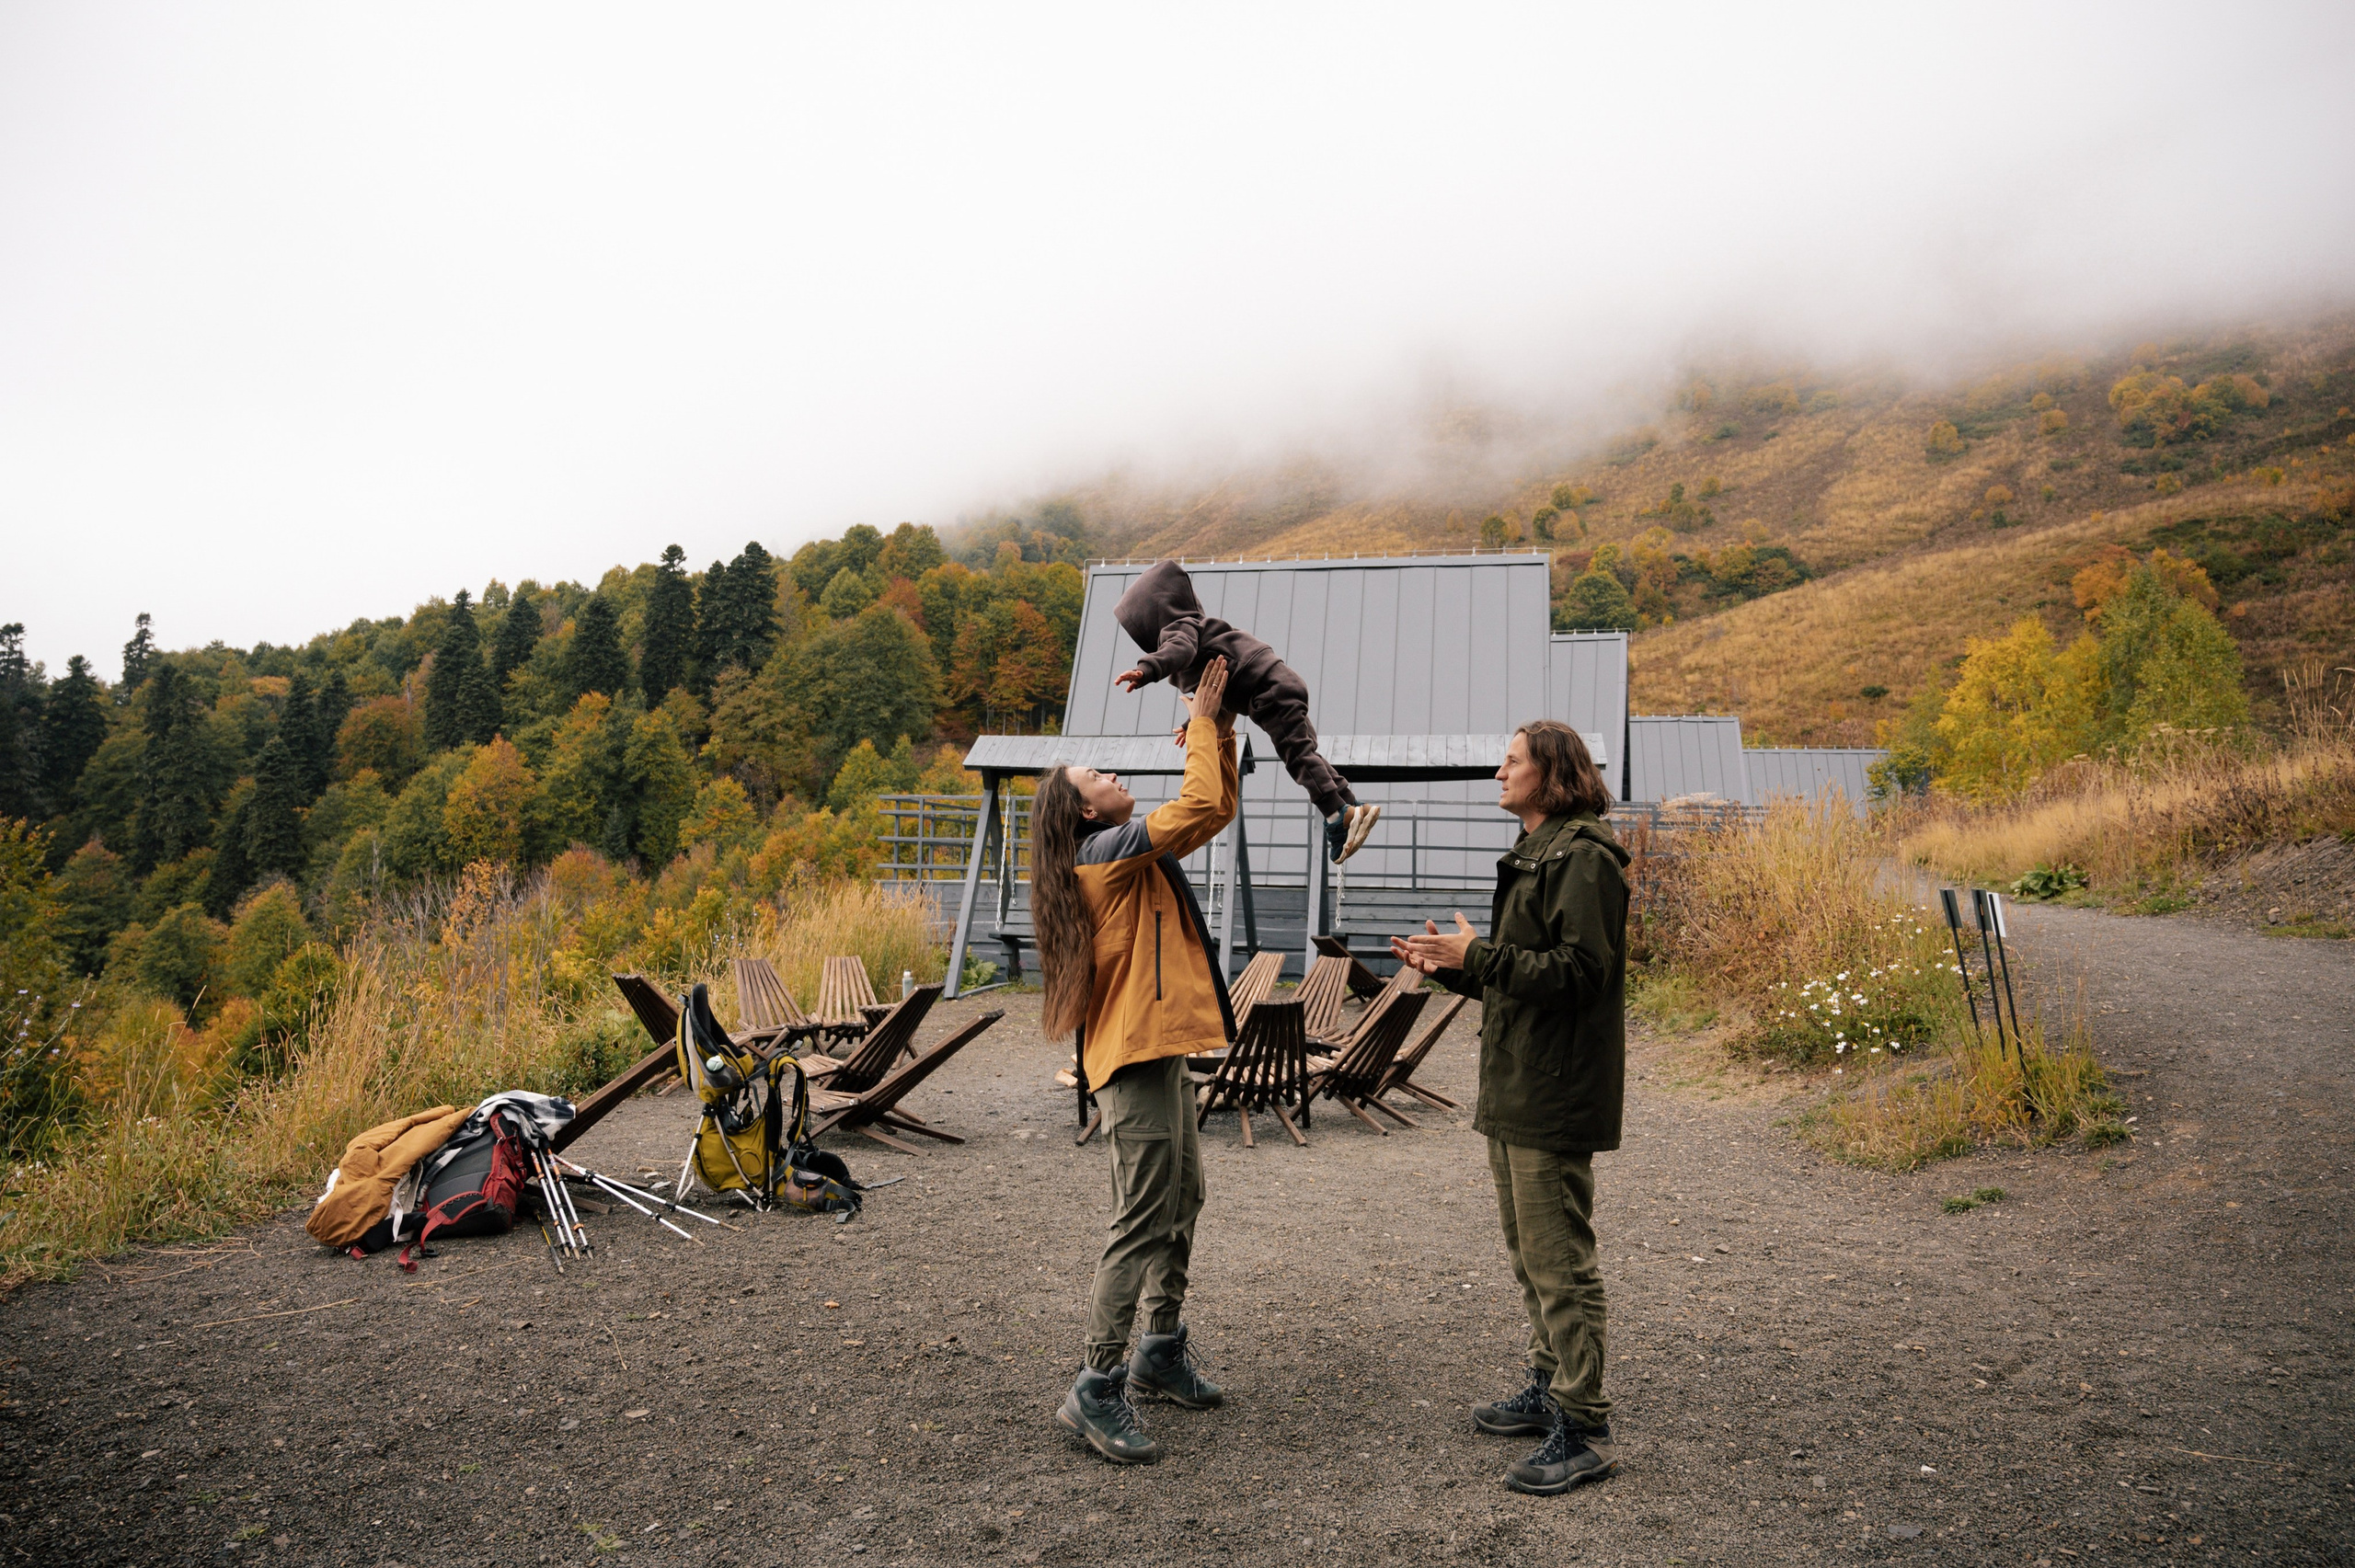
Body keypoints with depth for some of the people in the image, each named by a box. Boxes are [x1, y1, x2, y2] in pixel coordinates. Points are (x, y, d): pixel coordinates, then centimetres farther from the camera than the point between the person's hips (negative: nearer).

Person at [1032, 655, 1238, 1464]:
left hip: (1159, 1050, 11)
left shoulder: (1130, 851, 16)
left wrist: (1220, 726, 9)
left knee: (1181, 1201, 18)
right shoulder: (1108, 848, -13)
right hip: (1137, 1053, -11)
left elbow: (1216, 807, 20)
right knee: (1143, 1219, -9)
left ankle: (1162, 1352, 30)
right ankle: (1098, 1390, -2)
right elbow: (1203, 805, -22)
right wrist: (1203, 719, -10)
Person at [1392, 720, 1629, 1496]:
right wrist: (1449, 965, 8)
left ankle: (1585, 1429, 6)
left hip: (1556, 1095, -11)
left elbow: (1577, 970, -23)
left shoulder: (1585, 860, -15)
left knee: (1558, 1260, -4)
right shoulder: (1533, 856, 17)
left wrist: (1477, 954, -22)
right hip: (1514, 1086, 11)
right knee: (1527, 1251, 19)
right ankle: (1549, 1387, 33)